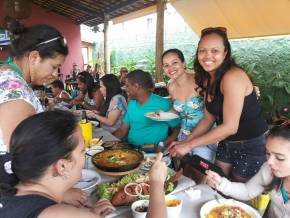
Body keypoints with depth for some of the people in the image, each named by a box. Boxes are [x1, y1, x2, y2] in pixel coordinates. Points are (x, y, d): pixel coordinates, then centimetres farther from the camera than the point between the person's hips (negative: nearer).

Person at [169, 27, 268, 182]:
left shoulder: (233, 76, -25)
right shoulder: (207, 80, 0)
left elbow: (230, 126, -27)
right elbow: (208, 119, 4)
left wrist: (189, 145, -23)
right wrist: (184, 142, -5)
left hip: (252, 145, -6)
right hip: (226, 143, 7)